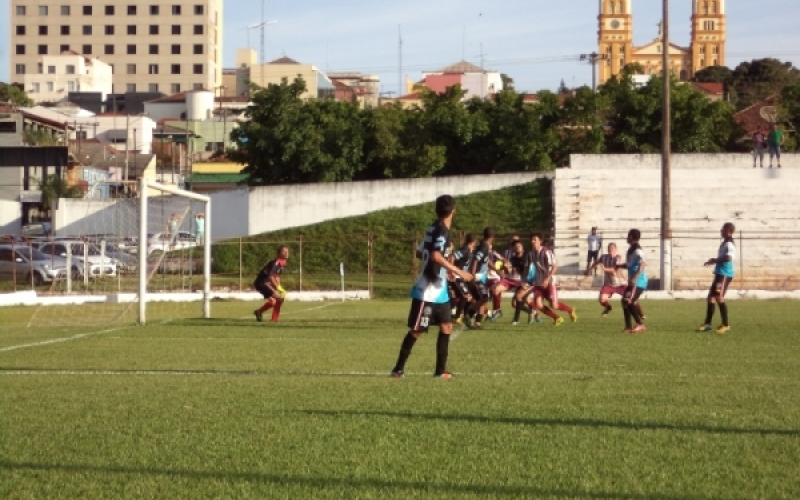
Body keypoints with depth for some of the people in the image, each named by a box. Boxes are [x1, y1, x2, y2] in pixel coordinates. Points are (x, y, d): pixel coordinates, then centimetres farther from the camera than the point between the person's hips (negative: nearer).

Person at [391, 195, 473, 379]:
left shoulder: (434, 228, 10)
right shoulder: (441, 230, -17)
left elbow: (420, 252, 18)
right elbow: (436, 255, -32)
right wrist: (458, 271, -29)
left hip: (438, 291, 9)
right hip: (427, 292, -9)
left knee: (447, 326, 11)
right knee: (416, 330, -3)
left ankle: (440, 370, 14)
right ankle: (398, 369, 4)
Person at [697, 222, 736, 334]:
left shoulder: (729, 244, -14)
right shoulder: (725, 243, 18)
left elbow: (728, 258, -30)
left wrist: (714, 260, -18)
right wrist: (715, 261, 13)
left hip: (724, 274, -11)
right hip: (720, 273, 11)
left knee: (719, 297, -16)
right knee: (711, 296, 12)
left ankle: (725, 325, -13)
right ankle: (707, 324, 17)